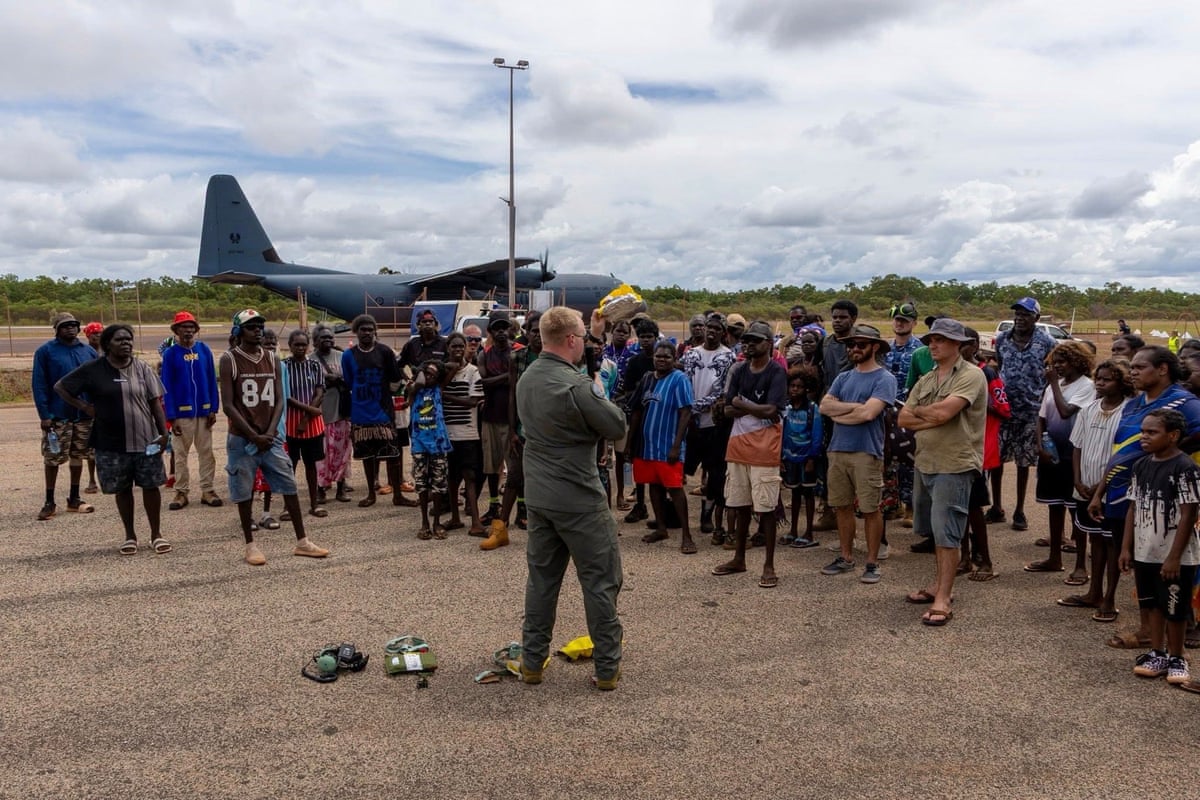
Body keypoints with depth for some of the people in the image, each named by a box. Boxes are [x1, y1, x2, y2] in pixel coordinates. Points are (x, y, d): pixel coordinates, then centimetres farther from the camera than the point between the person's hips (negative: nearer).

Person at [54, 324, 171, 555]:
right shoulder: (92, 370, -3)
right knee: (122, 490, 10)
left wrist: (163, 433, -3)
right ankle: (130, 536, 24)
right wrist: (84, 407, -4)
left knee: (151, 487, 5)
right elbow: (60, 387, 5)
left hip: (145, 440, 1)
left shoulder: (142, 368, 2)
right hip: (111, 444, -1)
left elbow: (155, 402, 3)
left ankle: (156, 534, 18)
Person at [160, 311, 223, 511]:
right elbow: (167, 387, -4)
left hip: (204, 412, 2)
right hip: (181, 413, -2)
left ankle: (207, 490, 14)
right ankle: (181, 492, 14)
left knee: (206, 452, 7)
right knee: (180, 454, 6)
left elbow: (212, 381, 4)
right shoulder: (170, 354, -3)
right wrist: (171, 417, -10)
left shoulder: (204, 350, 2)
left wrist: (213, 409, -2)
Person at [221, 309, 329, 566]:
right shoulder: (229, 360, -7)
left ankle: (302, 542, 12)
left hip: (271, 436, 4)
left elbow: (279, 400, 5)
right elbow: (228, 404, -11)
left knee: (289, 486, 4)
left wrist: (270, 433, -9)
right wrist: (253, 435, -15)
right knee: (244, 492, 4)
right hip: (242, 438, -4)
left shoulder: (272, 359, 7)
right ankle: (250, 545, 17)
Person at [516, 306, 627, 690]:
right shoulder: (576, 385, -21)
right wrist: (601, 395, 4)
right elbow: (617, 427, -14)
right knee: (600, 582, 5)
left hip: (537, 495, 7)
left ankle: (532, 661, 23)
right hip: (578, 498, -7)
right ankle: (607, 667, 13)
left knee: (541, 577, 16)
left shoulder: (526, 379, 5)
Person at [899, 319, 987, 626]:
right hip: (924, 463, 8)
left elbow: (943, 411, -23)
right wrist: (933, 418, -12)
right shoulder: (926, 380, 13)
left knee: (946, 535, -6)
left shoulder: (971, 375, -11)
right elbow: (903, 419, 5)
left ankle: (942, 601, -1)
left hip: (954, 466, -8)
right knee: (935, 532, 17)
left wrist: (918, 411, -3)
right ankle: (939, 585, 30)